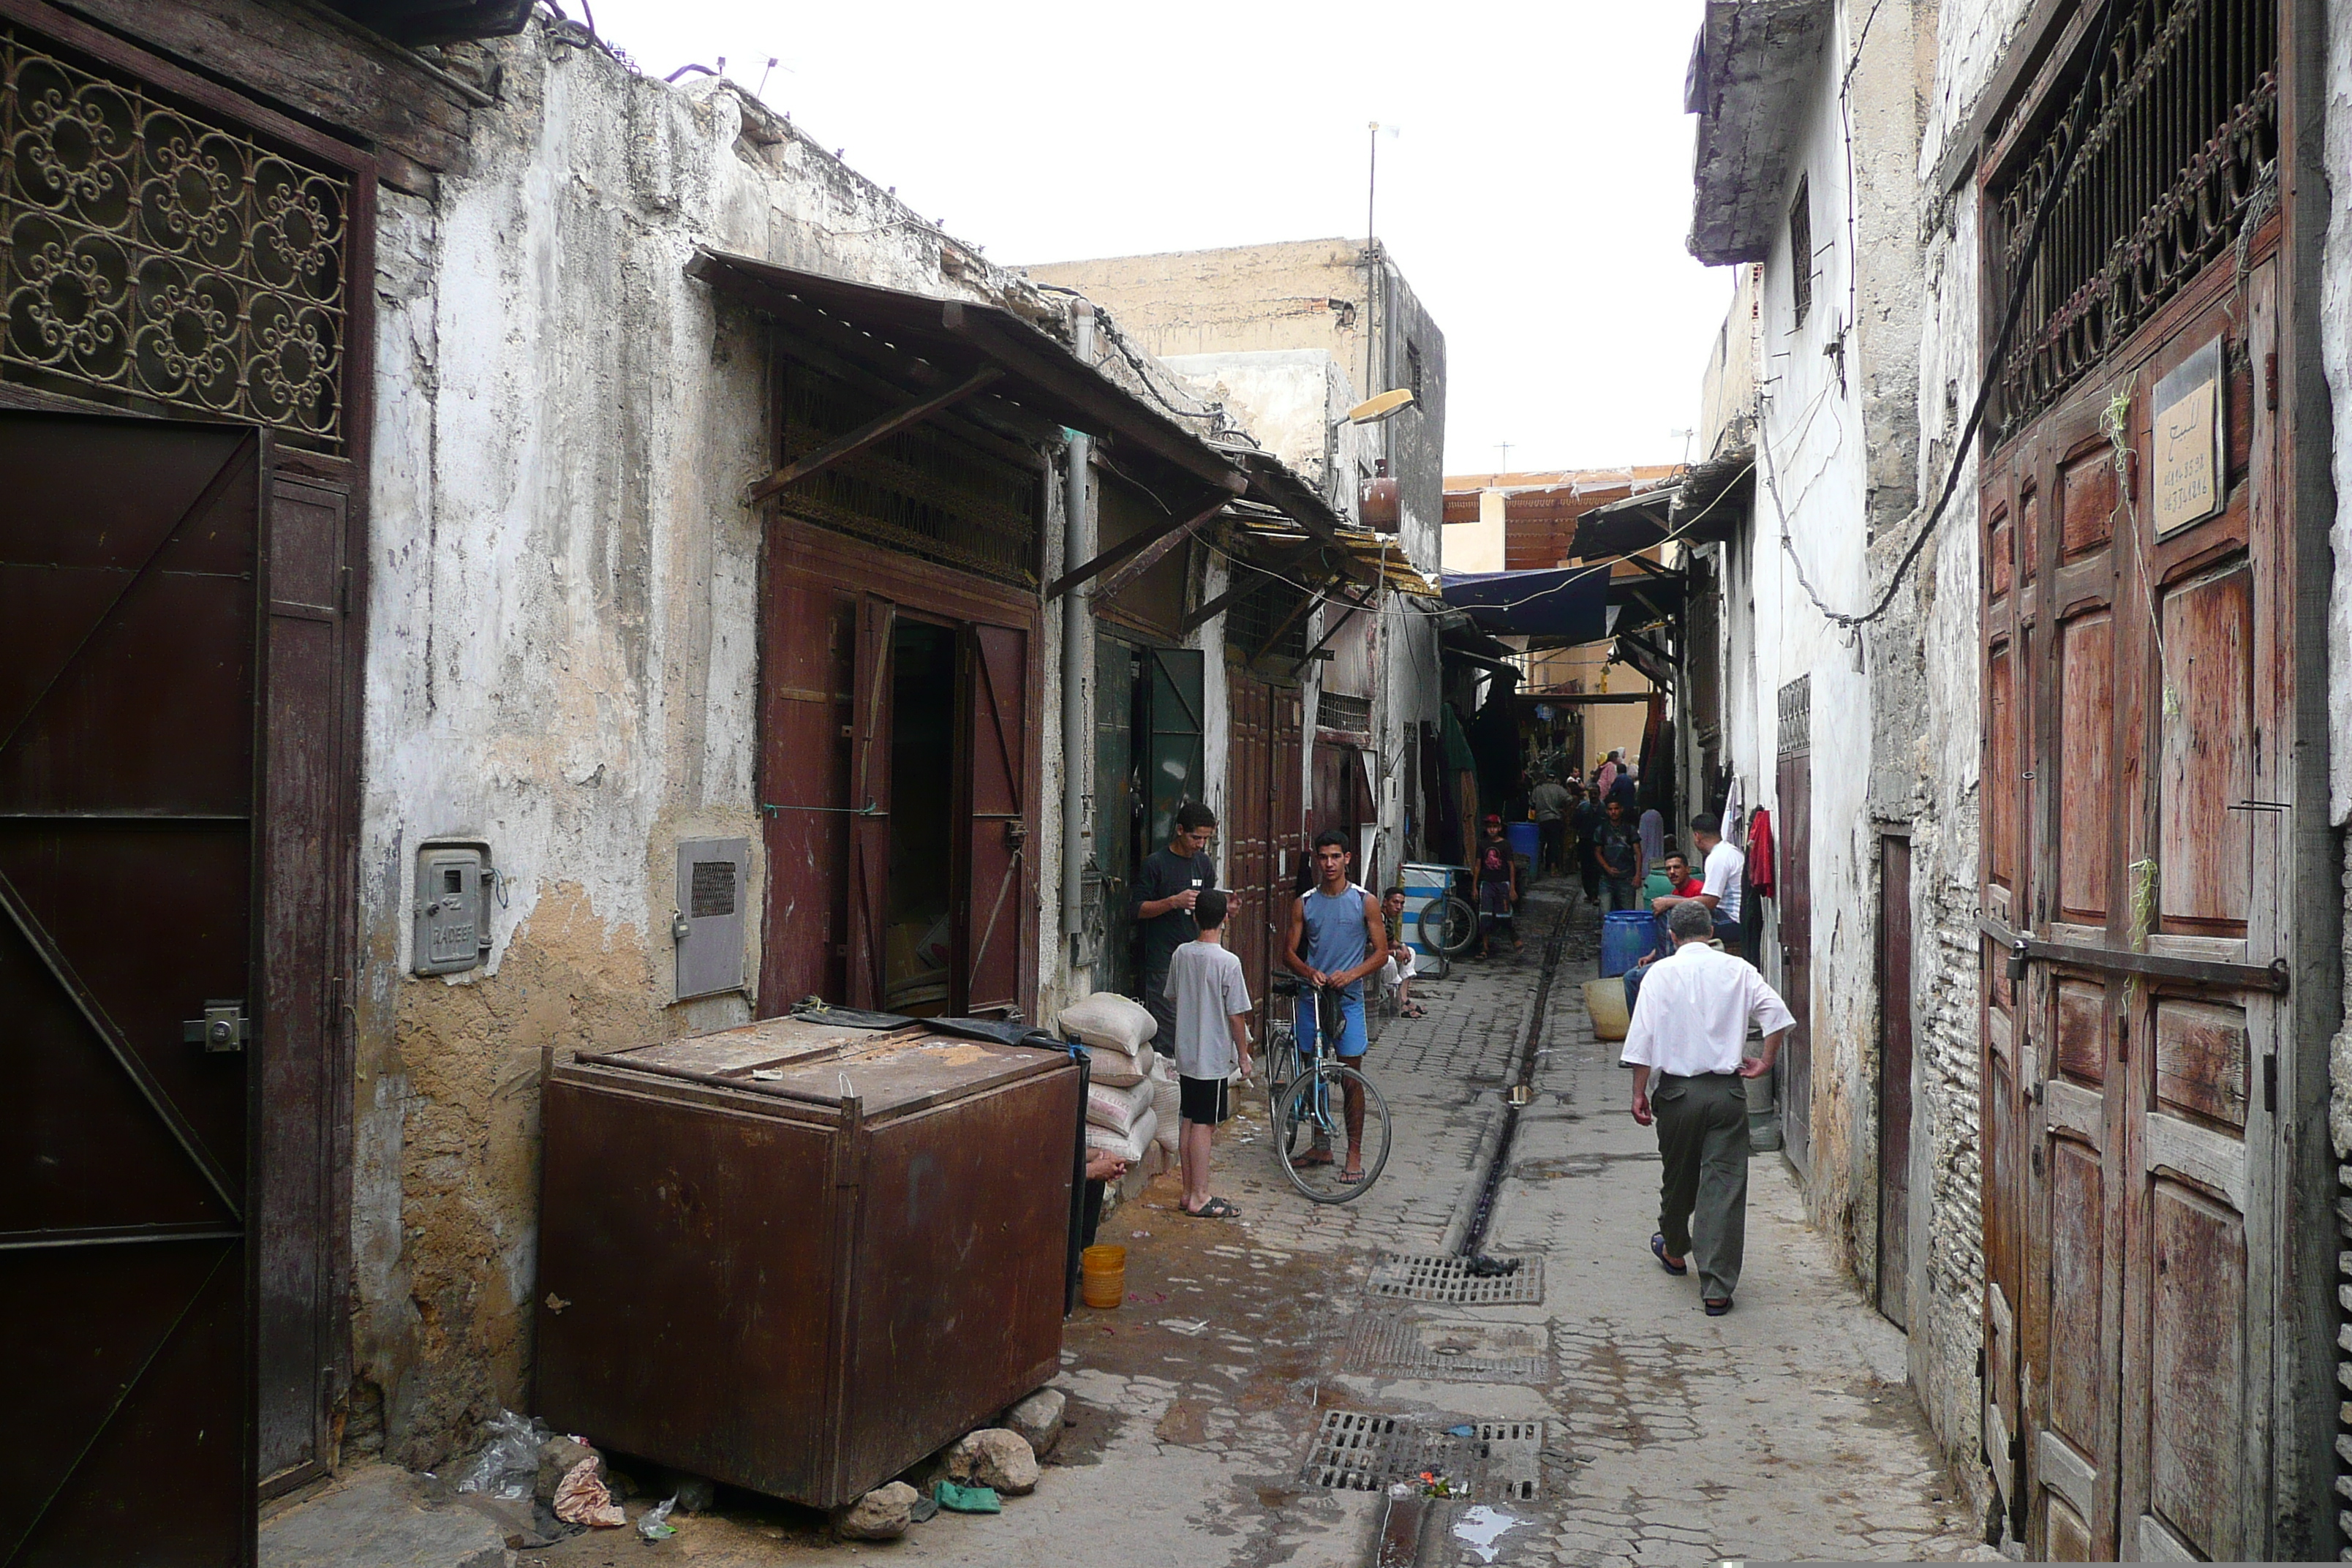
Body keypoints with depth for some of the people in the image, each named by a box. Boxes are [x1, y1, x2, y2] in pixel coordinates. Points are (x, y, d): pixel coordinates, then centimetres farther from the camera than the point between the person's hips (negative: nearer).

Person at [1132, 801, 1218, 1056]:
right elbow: (1139, 909, -7)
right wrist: (1174, 902, -20)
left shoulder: (1204, 864, 12)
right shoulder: (1156, 863, -6)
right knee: (1166, 1029, -6)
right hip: (1164, 959, -5)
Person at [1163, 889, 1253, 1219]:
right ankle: (1200, 1198, 4)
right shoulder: (1228, 961, -16)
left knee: (1188, 1121, 12)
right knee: (1204, 1125, -1)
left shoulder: (1181, 954, 2)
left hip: (1185, 1054, 6)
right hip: (1213, 1057, -6)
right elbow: (1236, 1015, -13)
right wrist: (1243, 1055, -3)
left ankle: (1189, 1192, 21)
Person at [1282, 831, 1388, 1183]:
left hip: (1348, 998, -3)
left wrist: (1351, 974, -17)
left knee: (1350, 1075, -2)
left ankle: (1354, 1153, 7)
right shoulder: (1304, 903, 5)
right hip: (1311, 996, 3)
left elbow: (1381, 952, -1)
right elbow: (1289, 951, 7)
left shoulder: (1365, 902, -1)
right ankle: (1320, 1145, 24)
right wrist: (1309, 972, -14)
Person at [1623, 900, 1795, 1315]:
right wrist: (1765, 1061, 6)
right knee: (1725, 1182, 0)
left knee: (1677, 1175, 19)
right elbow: (1778, 1015, -6)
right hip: (1727, 1090, 0)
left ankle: (1674, 1250, 42)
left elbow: (1643, 1036, -8)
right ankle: (1717, 1288, -2)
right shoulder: (1738, 970, 3)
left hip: (1677, 1090, 0)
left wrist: (1639, 1092, -3)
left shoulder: (1662, 972, -3)